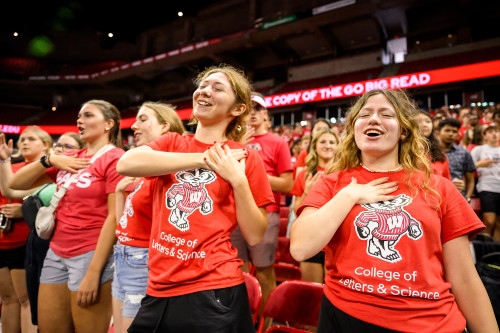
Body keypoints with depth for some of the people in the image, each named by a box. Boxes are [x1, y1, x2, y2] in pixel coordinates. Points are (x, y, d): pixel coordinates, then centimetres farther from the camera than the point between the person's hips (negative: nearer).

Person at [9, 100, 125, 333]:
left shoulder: (115, 158, -10)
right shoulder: (69, 159, 11)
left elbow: (115, 217, -16)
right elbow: (16, 184, 13)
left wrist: (93, 272, -17)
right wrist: (49, 160, -3)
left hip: (91, 255, -7)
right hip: (56, 253, 7)